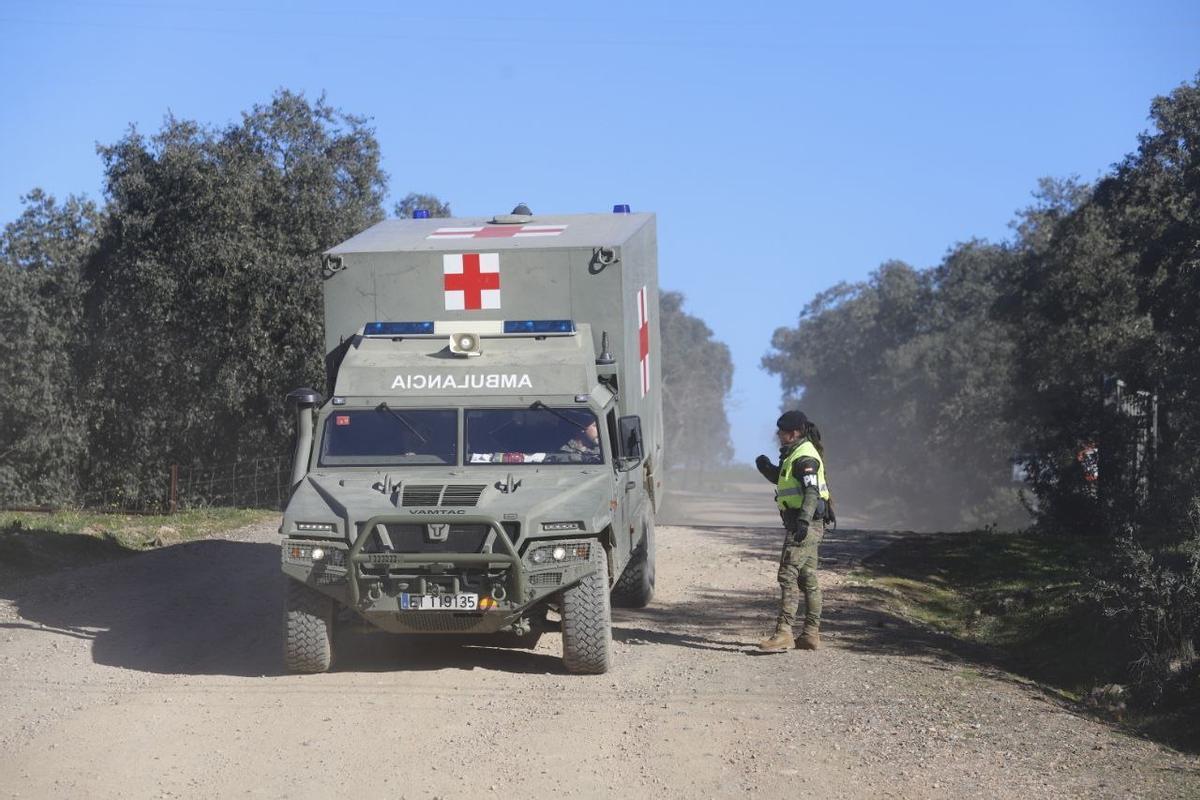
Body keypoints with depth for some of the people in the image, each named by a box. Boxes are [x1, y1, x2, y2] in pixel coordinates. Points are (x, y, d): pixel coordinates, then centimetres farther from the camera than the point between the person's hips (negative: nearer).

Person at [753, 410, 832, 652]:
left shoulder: (804, 458, -14)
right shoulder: (795, 455, 18)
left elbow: (812, 491, -26)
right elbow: (783, 480, 32)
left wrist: (803, 520, -38)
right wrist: (767, 467, 13)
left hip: (805, 525, -11)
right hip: (804, 524, 11)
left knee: (789, 575, -15)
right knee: (807, 578, 13)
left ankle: (783, 632, -20)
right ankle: (811, 634, 17)